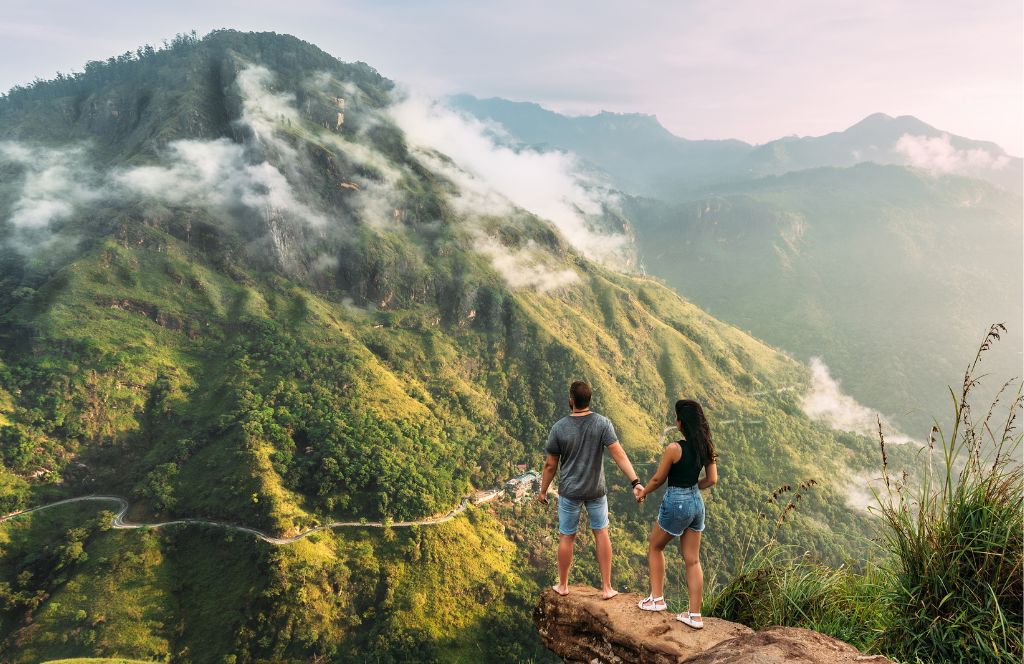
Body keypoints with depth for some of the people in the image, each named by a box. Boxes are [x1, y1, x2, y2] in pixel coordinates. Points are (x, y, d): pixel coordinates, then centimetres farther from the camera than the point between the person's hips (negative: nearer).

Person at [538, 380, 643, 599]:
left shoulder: (559, 428, -15)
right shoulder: (603, 423, -14)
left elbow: (550, 465, -7)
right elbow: (619, 455, -21)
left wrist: (543, 491, 6)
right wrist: (635, 482, -21)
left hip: (569, 491, -1)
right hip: (596, 490, 1)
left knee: (566, 537, 13)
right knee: (601, 532, 16)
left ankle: (562, 585, 30)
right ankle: (607, 587, 18)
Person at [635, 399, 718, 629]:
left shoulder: (674, 449, -22)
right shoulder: (706, 447, -3)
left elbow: (658, 479, -10)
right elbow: (712, 479, 5)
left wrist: (643, 492, 8)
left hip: (676, 503, -6)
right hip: (696, 502, 6)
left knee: (654, 547, 19)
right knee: (692, 560, 13)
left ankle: (657, 598, 23)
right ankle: (695, 615, 18)